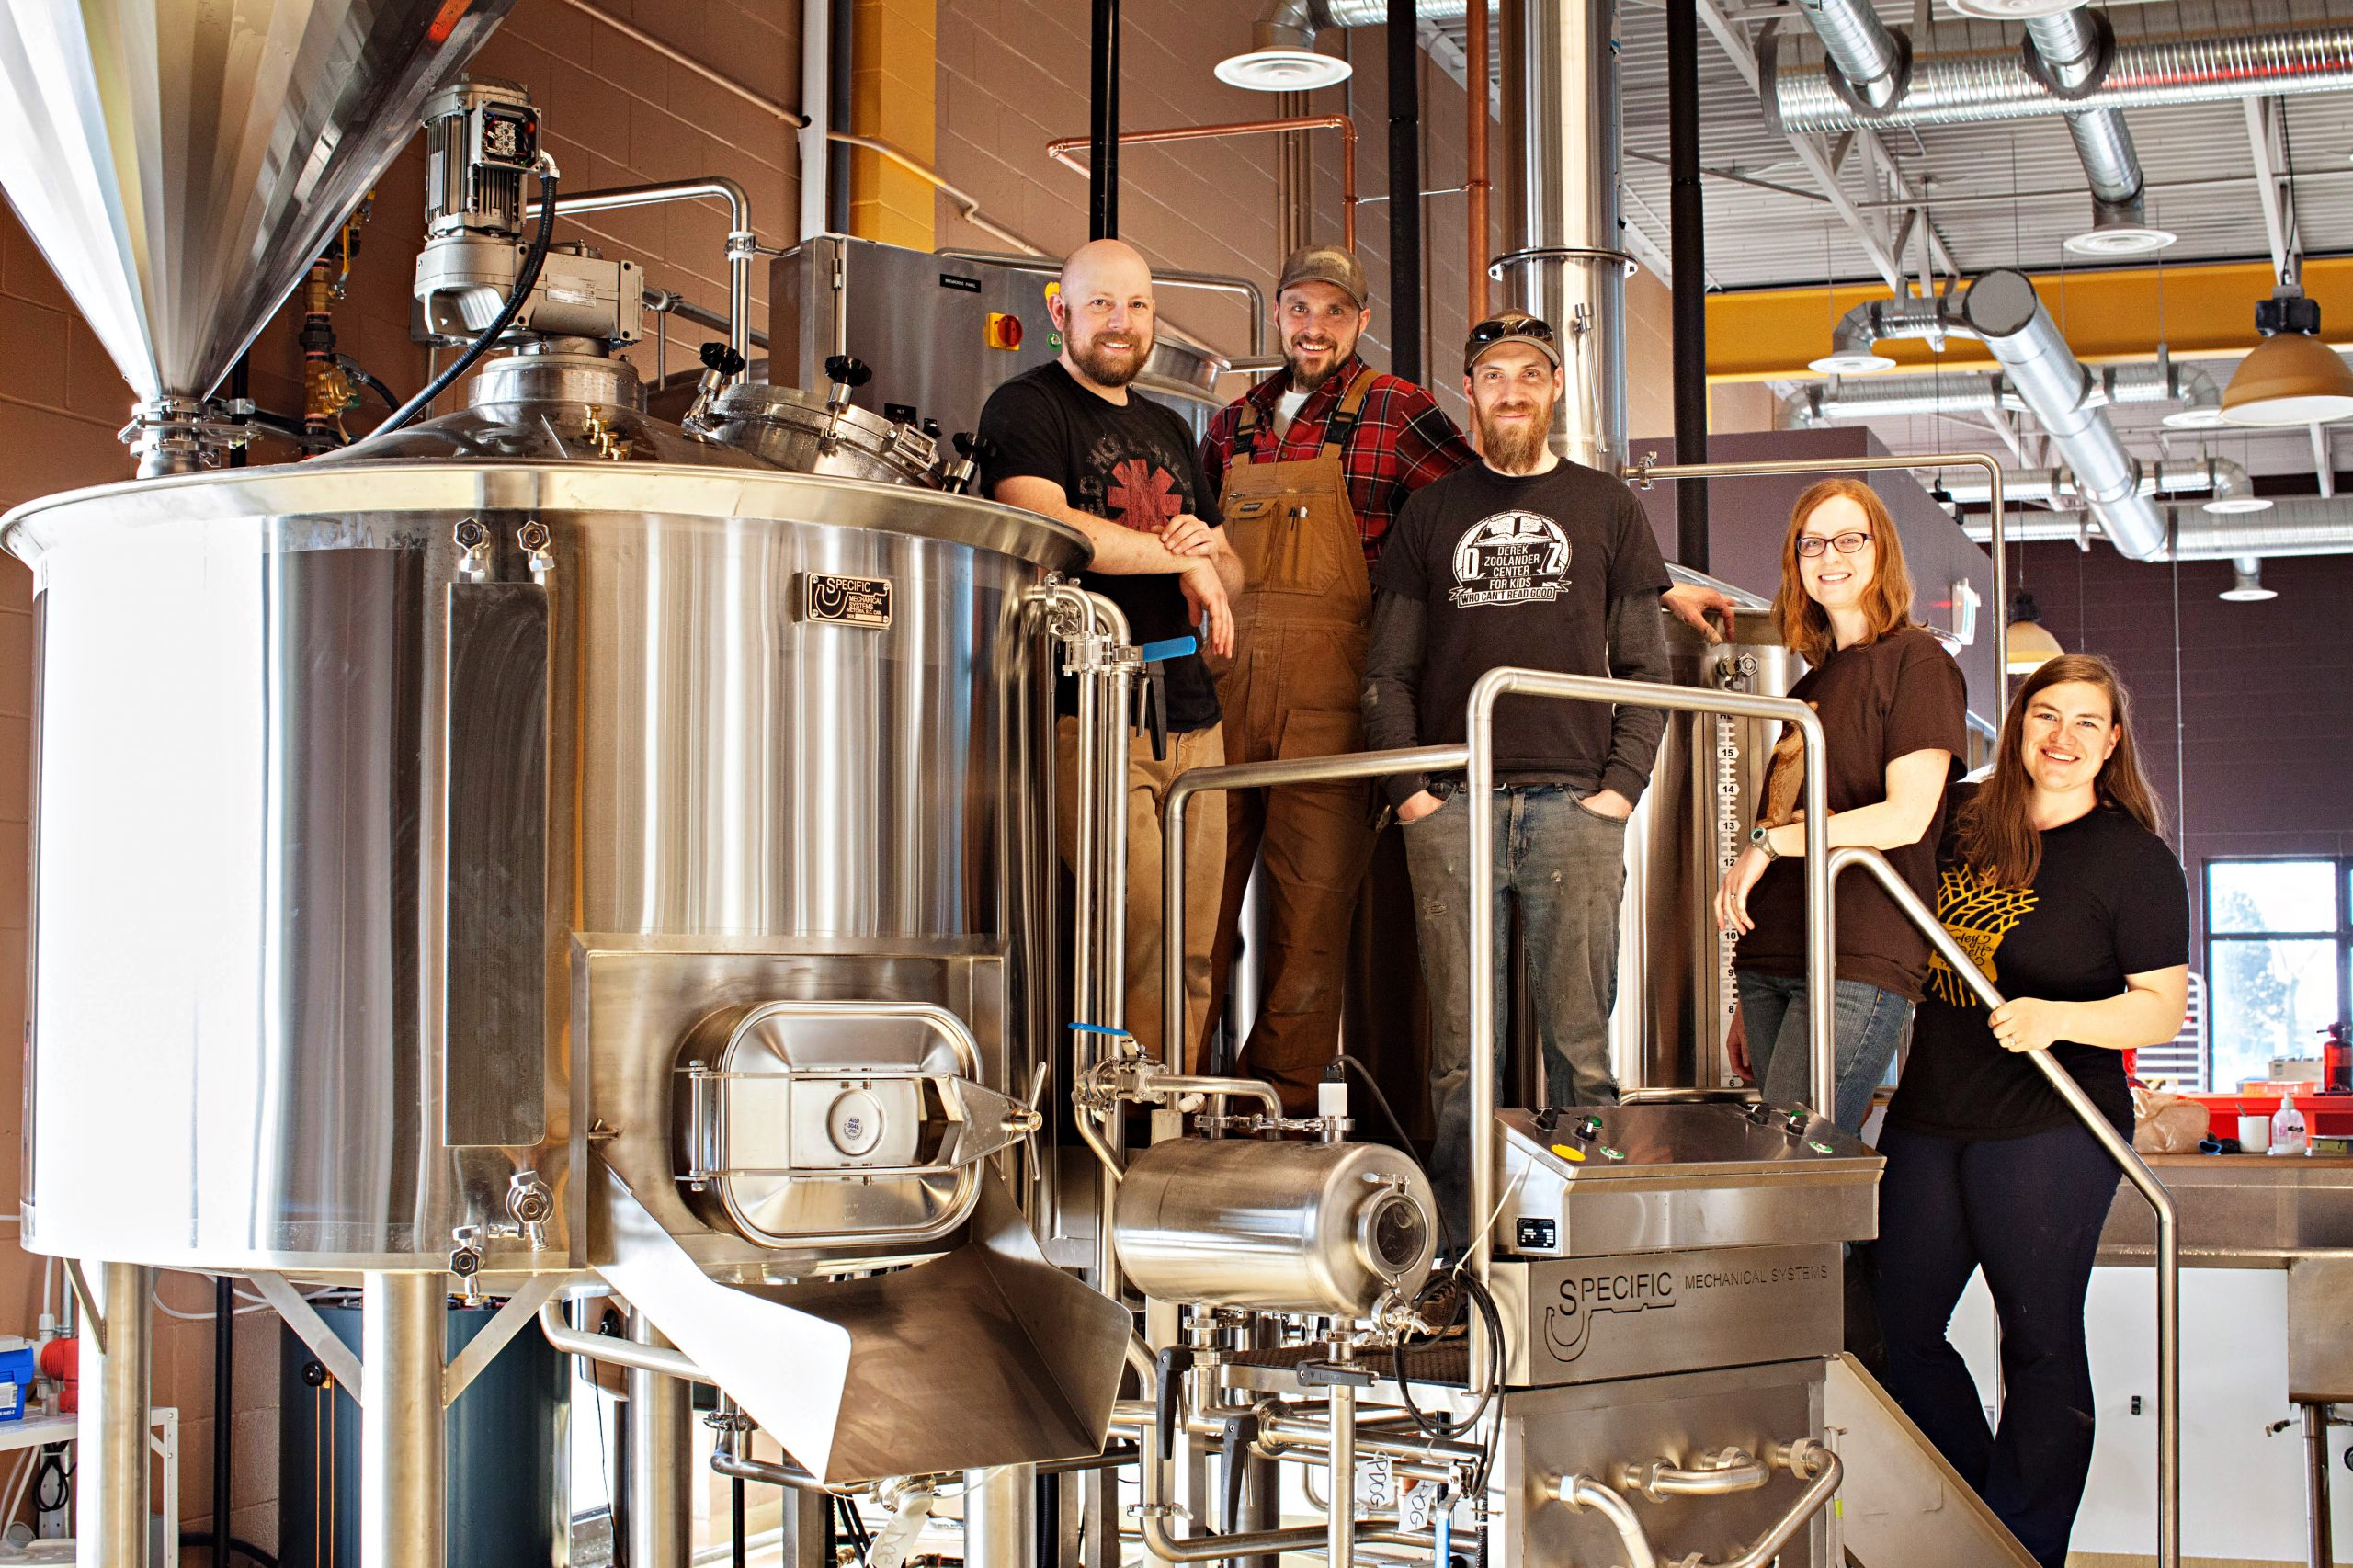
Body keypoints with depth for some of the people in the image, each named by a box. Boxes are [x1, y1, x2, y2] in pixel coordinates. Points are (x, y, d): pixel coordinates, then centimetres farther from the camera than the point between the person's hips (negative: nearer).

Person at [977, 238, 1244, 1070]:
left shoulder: (1167, 430, 25)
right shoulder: (1027, 408, 2)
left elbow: (1228, 578, 27)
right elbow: (1041, 521, -18)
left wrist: (1210, 550, 1)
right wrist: (1181, 557, -8)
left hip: (1191, 717, 7)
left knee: (1194, 949, 3)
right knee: (1141, 934, -15)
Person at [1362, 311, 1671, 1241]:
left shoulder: (1607, 509, 14)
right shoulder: (1429, 515, 16)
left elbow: (1644, 665, 11)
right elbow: (1388, 669, 13)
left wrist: (1624, 783, -2)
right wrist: (1408, 789, 0)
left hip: (1575, 806, -1)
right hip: (1451, 807, 1)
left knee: (1580, 1043, -3)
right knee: (1457, 1048, -1)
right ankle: (1458, 1251, 4)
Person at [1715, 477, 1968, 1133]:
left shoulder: (1918, 661, 0)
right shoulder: (1813, 684, 22)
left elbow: (1906, 816, -12)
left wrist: (1768, 843, -9)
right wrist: (1749, 1005, 17)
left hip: (1859, 968, -7)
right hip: (1772, 965, 7)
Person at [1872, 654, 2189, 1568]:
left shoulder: (2134, 859, -5)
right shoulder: (1962, 821, 8)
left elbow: (2164, 1008, -8)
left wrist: (2058, 1018, -23)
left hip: (2049, 1129, -6)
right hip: (1929, 1116, 6)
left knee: (2040, 1341, 1)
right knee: (1898, 1327, 10)